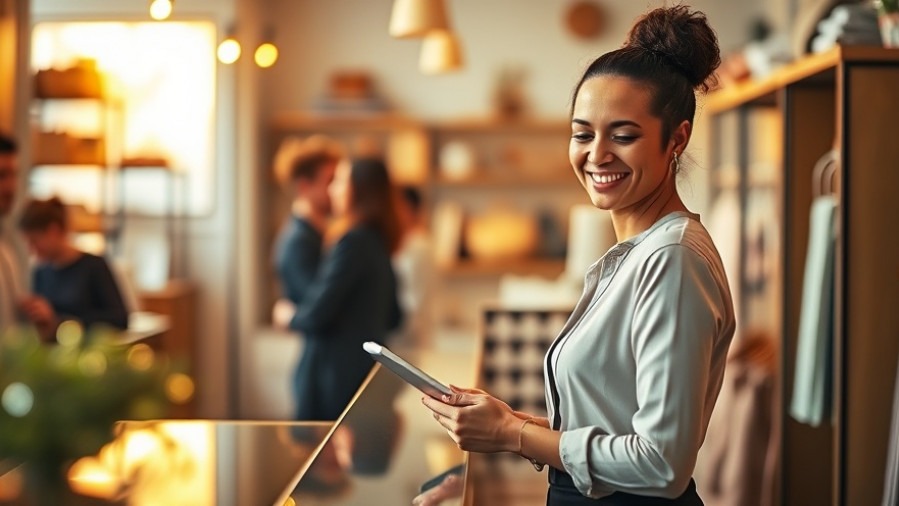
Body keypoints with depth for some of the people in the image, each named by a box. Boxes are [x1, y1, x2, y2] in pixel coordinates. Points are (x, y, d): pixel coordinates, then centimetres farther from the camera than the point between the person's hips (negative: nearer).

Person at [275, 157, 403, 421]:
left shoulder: (352, 241, -16)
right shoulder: (379, 244, 11)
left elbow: (317, 315, -17)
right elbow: (392, 318, 18)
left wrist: (289, 317, 2)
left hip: (338, 376, -9)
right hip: (368, 369, 9)